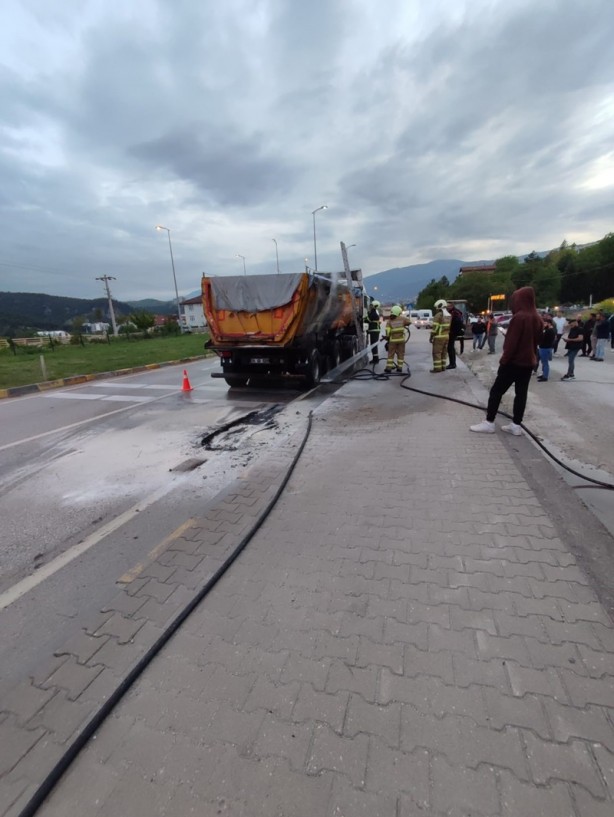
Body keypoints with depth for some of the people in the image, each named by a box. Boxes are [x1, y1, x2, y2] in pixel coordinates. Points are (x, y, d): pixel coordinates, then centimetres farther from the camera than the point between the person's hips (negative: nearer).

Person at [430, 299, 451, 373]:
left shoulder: (438, 315, -13)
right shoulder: (449, 315, 12)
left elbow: (435, 328, -15)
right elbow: (449, 327, 12)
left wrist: (431, 337, -10)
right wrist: (447, 334, 16)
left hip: (439, 337, -8)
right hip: (446, 336, 8)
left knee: (436, 353, -3)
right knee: (444, 352, 13)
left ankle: (437, 368, -4)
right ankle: (443, 367, 17)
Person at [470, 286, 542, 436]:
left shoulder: (519, 317, -17)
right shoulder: (537, 319, 9)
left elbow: (512, 342, -19)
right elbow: (536, 341, 16)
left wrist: (504, 360, -14)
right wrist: (530, 356, 22)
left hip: (514, 361, -8)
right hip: (528, 362, 8)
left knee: (496, 391, -1)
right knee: (521, 393, 8)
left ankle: (489, 423, 2)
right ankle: (516, 425, 11)